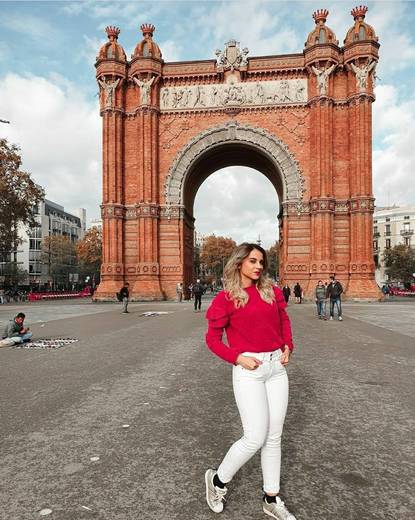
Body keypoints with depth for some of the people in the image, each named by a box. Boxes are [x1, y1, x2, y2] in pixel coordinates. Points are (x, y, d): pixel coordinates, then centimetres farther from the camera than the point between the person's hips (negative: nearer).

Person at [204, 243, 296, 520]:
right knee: (255, 438, -4)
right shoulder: (226, 298, -6)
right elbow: (213, 338, -2)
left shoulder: (271, 291, 7)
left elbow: (284, 319, 21)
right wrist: (238, 358, -14)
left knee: (274, 436, 12)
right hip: (248, 370, -5)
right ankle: (218, 480, 23)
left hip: (277, 367, 5)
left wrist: (288, 346, 5)